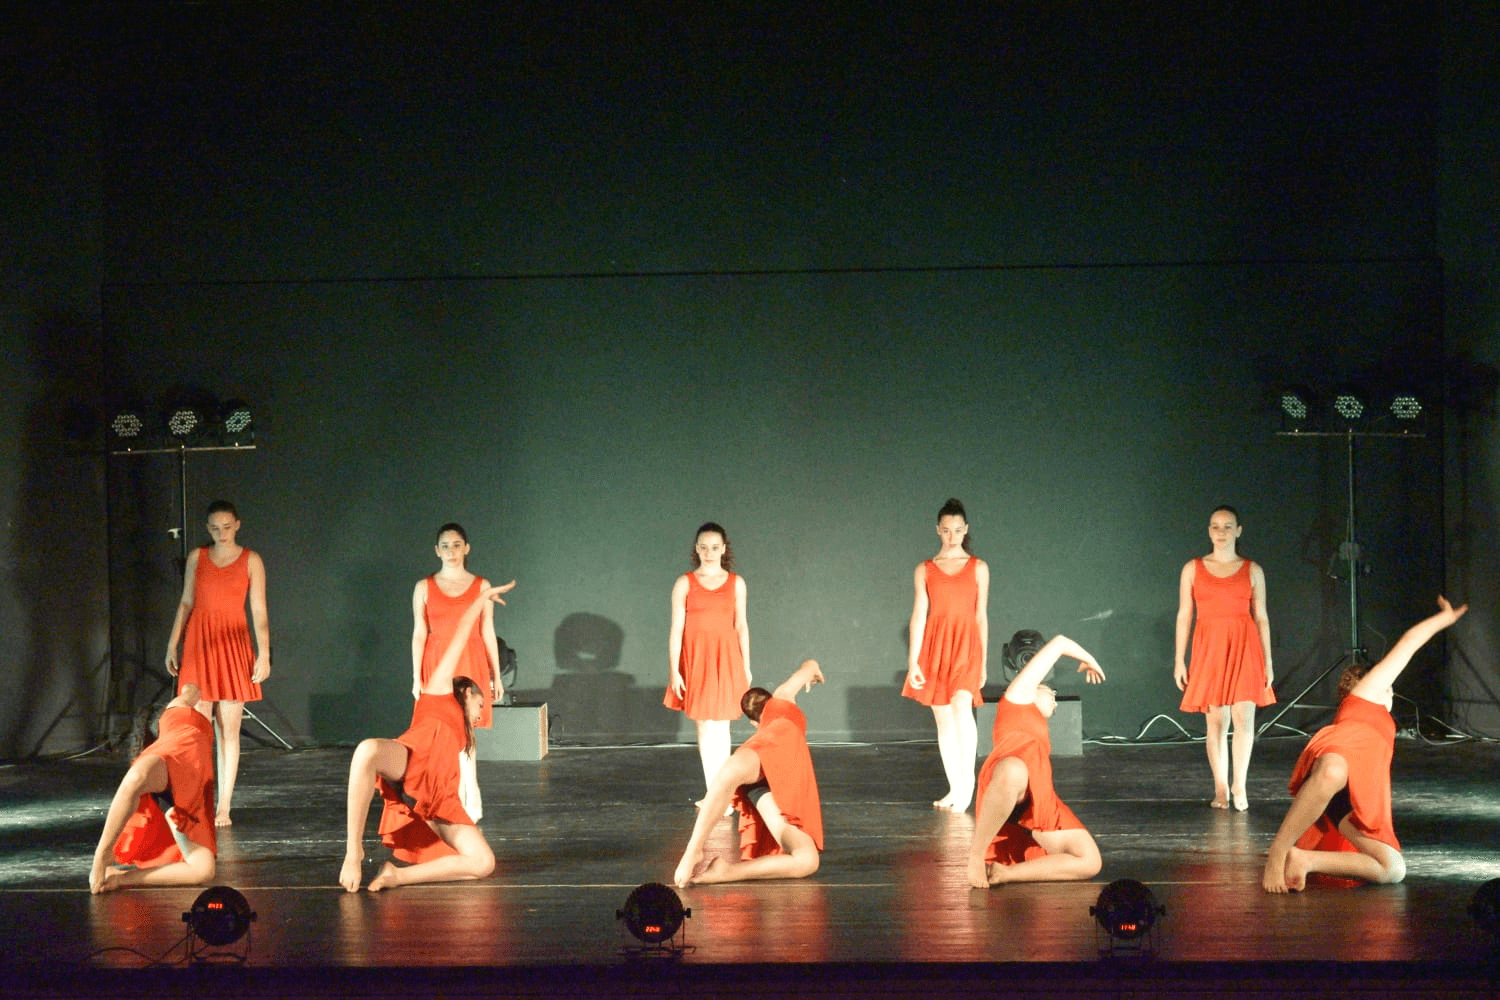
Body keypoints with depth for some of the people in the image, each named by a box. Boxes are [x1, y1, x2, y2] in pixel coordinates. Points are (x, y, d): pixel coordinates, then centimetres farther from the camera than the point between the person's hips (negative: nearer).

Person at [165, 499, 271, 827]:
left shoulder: (251, 560, 2)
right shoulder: (197, 557, 9)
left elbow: (259, 610, -1)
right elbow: (186, 603, 12)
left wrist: (264, 653, -8)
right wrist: (172, 645, 7)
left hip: (233, 643, -1)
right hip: (199, 643, 2)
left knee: (229, 729, -1)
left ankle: (223, 808, 2)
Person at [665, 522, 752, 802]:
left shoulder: (736, 583, 5)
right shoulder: (684, 584, 1)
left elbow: (741, 625, 9)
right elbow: (676, 629, -2)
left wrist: (746, 666, 7)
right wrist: (673, 671, -7)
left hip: (726, 659, 0)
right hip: (695, 660, 0)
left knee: (720, 726, -2)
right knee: (704, 726, 4)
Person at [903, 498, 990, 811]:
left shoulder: (978, 568, 7)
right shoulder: (925, 570, 9)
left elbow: (981, 615, 9)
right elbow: (919, 615, 5)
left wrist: (984, 661, 8)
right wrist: (913, 661, -2)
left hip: (966, 645, -2)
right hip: (935, 647, 2)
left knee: (961, 707, -23)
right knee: (943, 719, 4)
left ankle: (968, 777, -12)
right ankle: (955, 789, 11)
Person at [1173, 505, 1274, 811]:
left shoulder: (1252, 571, 9)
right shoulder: (1193, 569, 8)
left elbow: (1261, 617, 10)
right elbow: (1184, 615, 8)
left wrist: (1268, 662, 6)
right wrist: (1179, 660, 4)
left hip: (1244, 648, 0)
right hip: (1209, 648, 0)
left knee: (1243, 717, -10)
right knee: (1216, 722, 1)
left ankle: (1239, 785, 2)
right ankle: (1221, 788, 9)